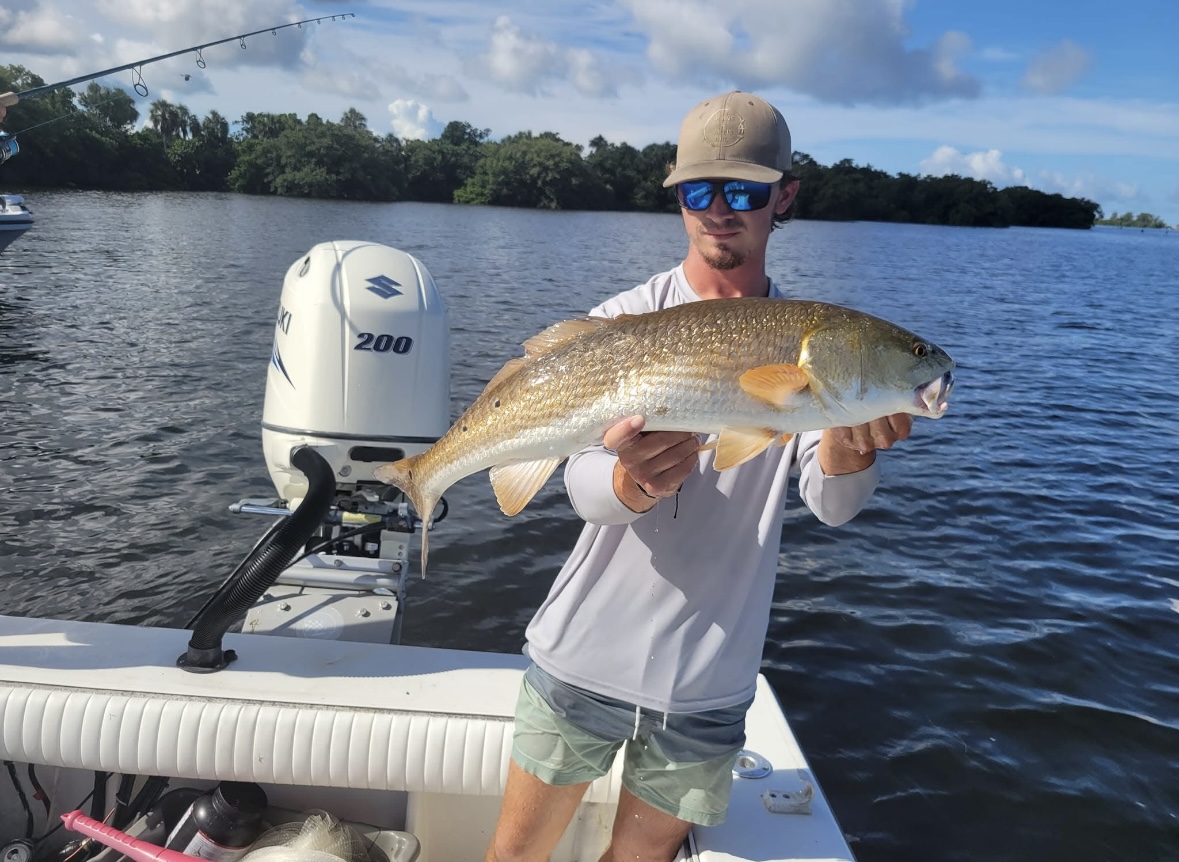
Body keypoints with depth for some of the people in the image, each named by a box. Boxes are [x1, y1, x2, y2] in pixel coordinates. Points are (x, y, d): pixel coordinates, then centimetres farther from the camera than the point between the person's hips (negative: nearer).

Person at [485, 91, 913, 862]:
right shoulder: (625, 318, -5)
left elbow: (833, 504, -16)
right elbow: (584, 487, -16)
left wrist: (849, 441, -39)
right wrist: (633, 484, -39)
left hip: (710, 682, 1)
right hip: (585, 654, 0)